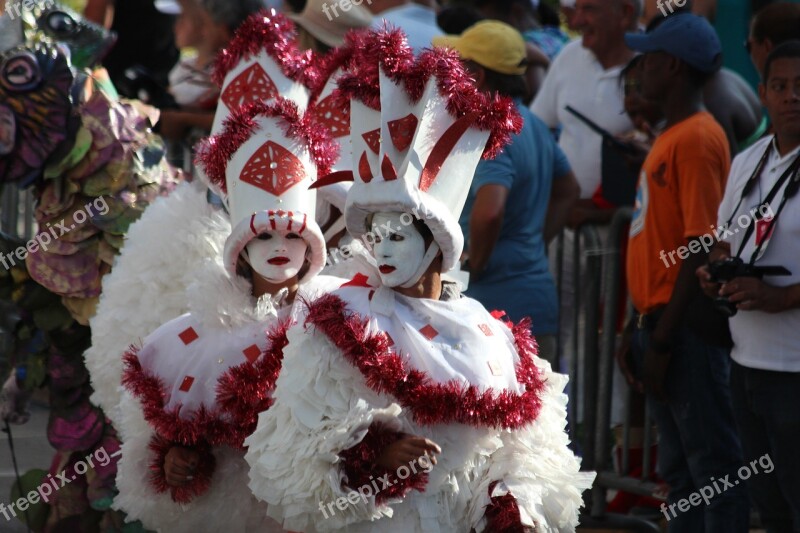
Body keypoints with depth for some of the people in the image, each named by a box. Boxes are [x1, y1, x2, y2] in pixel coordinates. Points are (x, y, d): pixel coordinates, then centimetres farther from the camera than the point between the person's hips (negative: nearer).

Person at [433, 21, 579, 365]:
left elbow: (488, 211, -35)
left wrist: (475, 263, -19)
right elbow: (567, 191, 29)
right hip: (536, 294, 10)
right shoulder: (533, 127, 13)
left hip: (498, 302, -10)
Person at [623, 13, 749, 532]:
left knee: (713, 465, -8)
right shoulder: (671, 136, 16)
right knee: (680, 468, 14)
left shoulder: (697, 138, -14)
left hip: (687, 328, -10)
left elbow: (702, 247, -20)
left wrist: (664, 338, -20)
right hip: (662, 323, 10)